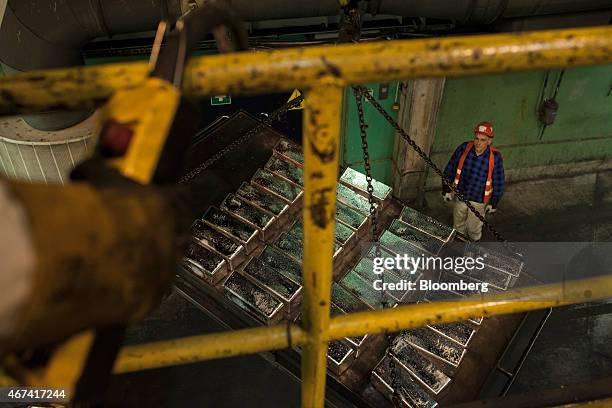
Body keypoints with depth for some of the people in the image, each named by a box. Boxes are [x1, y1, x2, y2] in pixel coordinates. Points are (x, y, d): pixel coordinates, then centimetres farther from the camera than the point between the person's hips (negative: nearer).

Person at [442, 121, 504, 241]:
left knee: (474, 229, 18)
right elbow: (450, 169, -4)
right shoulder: (463, 148, -17)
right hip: (460, 196, 2)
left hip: (479, 201, -2)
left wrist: (493, 203, -2)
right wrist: (446, 189, 0)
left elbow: (498, 182, -8)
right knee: (458, 226, 23)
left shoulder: (495, 157, -21)